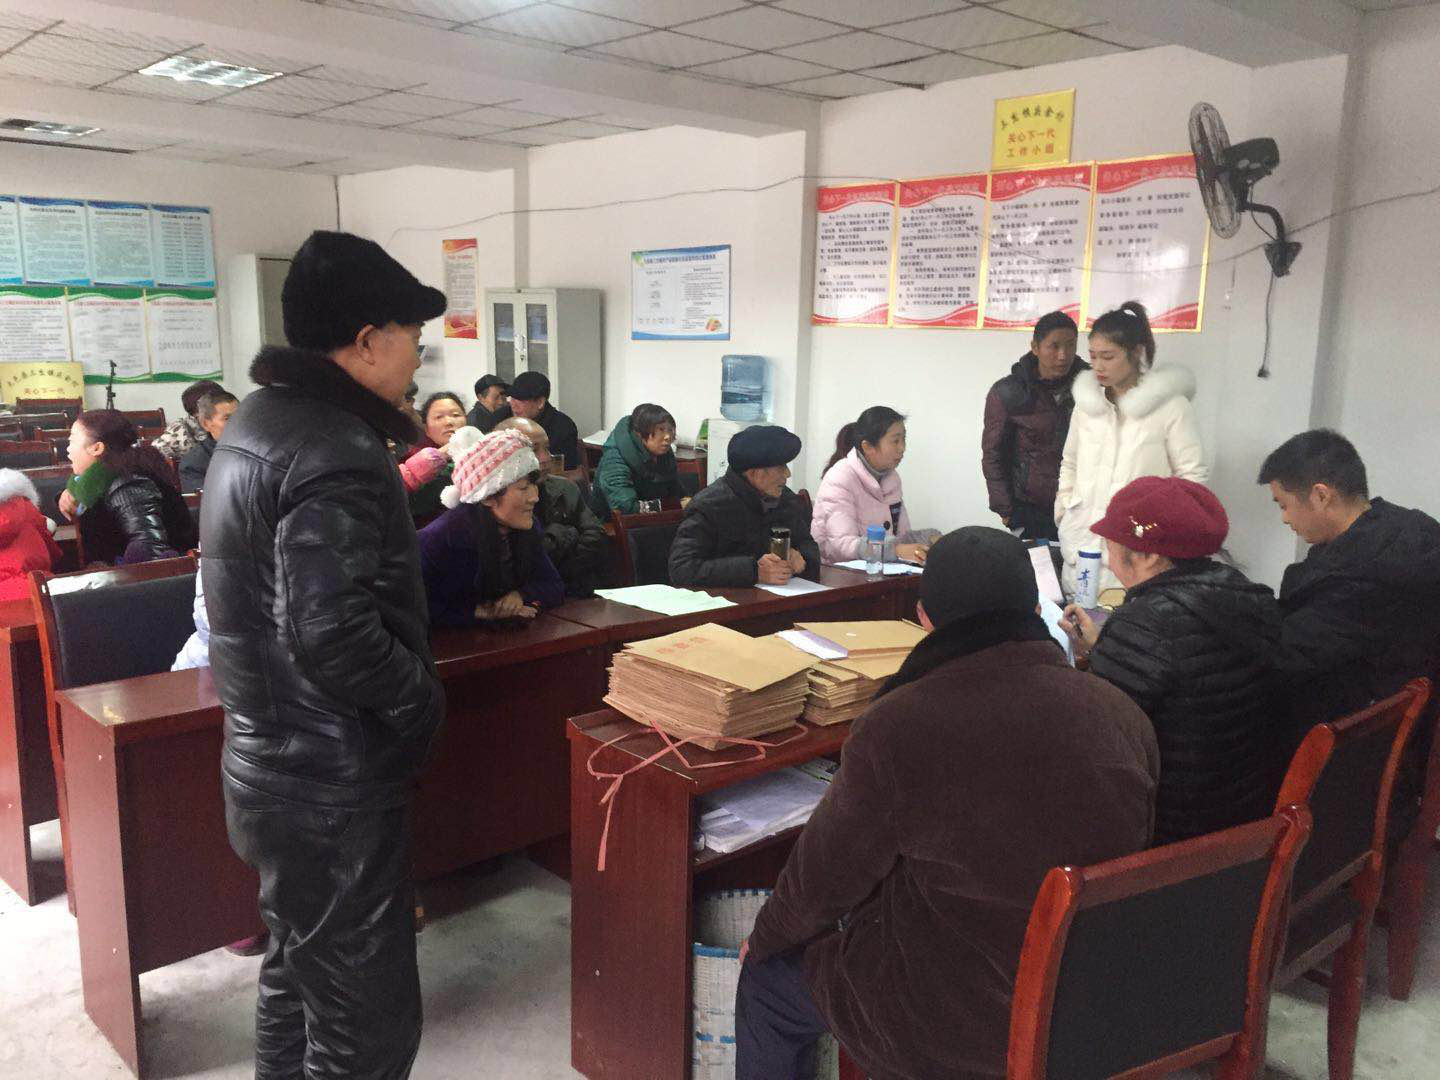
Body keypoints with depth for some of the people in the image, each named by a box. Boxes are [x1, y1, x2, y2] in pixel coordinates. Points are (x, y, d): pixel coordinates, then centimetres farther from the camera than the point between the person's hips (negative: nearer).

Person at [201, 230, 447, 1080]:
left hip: (277, 764, 10)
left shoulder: (259, 422, 9)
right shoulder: (335, 450, -23)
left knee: (298, 978, 25)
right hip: (335, 786, -10)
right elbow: (332, 633, -31)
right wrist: (425, 700, -16)